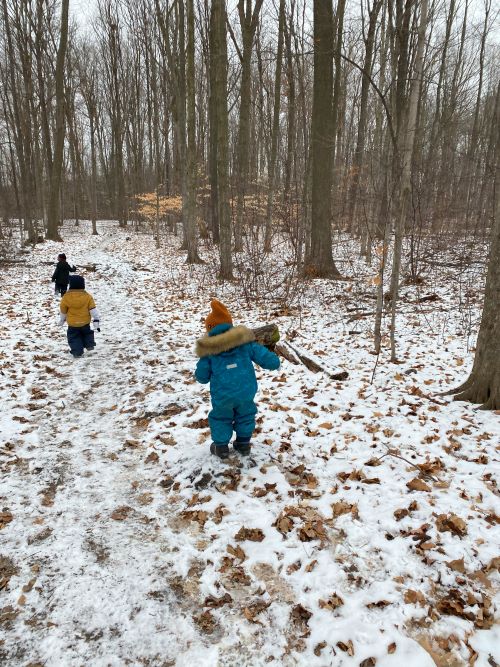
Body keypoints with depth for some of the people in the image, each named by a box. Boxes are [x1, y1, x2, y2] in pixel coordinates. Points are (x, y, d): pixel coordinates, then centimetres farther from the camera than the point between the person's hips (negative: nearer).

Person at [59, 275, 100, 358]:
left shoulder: (66, 297, -9)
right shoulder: (87, 296, -9)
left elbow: (63, 311, 4)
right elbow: (93, 310, -11)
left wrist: (62, 320, 22)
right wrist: (96, 322, -8)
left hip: (72, 324, -1)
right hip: (85, 322, 1)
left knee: (74, 337, 12)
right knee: (87, 333, 27)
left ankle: (77, 351, 4)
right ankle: (89, 345, 19)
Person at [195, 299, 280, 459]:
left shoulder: (208, 350, -2)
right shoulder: (245, 341, 0)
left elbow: (202, 376, 4)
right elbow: (264, 357, 1)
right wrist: (274, 361, 22)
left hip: (222, 395, -1)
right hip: (246, 391, 2)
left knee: (220, 418, 24)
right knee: (245, 415, 27)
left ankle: (221, 446, 30)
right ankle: (243, 444, 35)